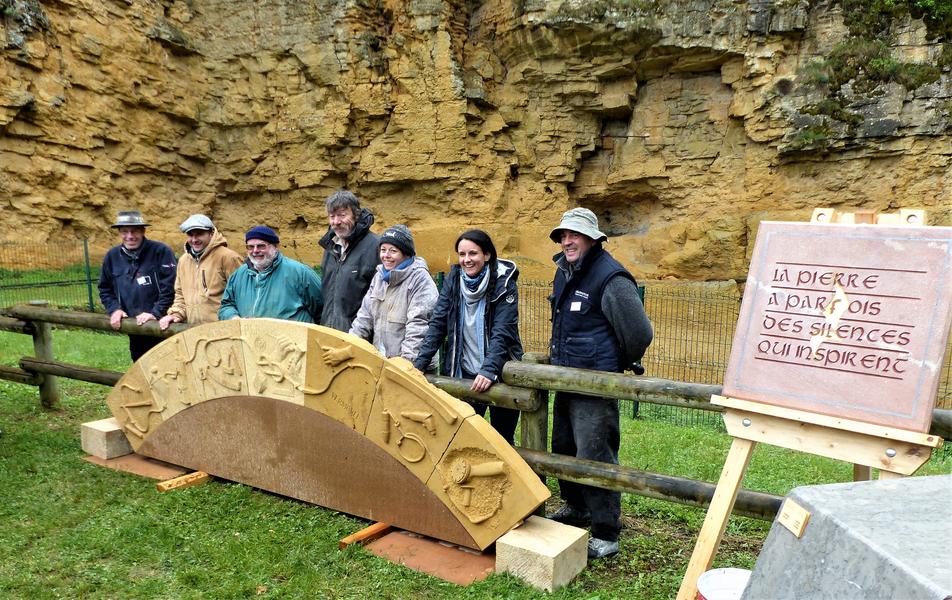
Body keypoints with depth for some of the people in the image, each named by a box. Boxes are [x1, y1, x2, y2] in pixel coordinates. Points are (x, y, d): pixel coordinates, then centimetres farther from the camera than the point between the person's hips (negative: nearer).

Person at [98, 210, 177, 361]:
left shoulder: (161, 252, -10)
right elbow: (104, 289, 18)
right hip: (134, 331, 5)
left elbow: (170, 288, -15)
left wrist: (155, 313, -19)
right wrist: (114, 309, 2)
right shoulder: (112, 256, 7)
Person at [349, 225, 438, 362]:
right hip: (379, 360, 7)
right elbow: (365, 316, 15)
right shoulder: (379, 277, 12)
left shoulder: (420, 278, -11)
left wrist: (408, 357, -25)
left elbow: (418, 324, -18)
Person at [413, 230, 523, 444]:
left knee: (503, 437, 6)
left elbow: (502, 332, -18)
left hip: (499, 373, -3)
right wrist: (419, 364, -9)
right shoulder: (454, 279, 2)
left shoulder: (503, 283, -10)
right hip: (464, 373, 3)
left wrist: (488, 370, -31)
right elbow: (437, 324, 0)